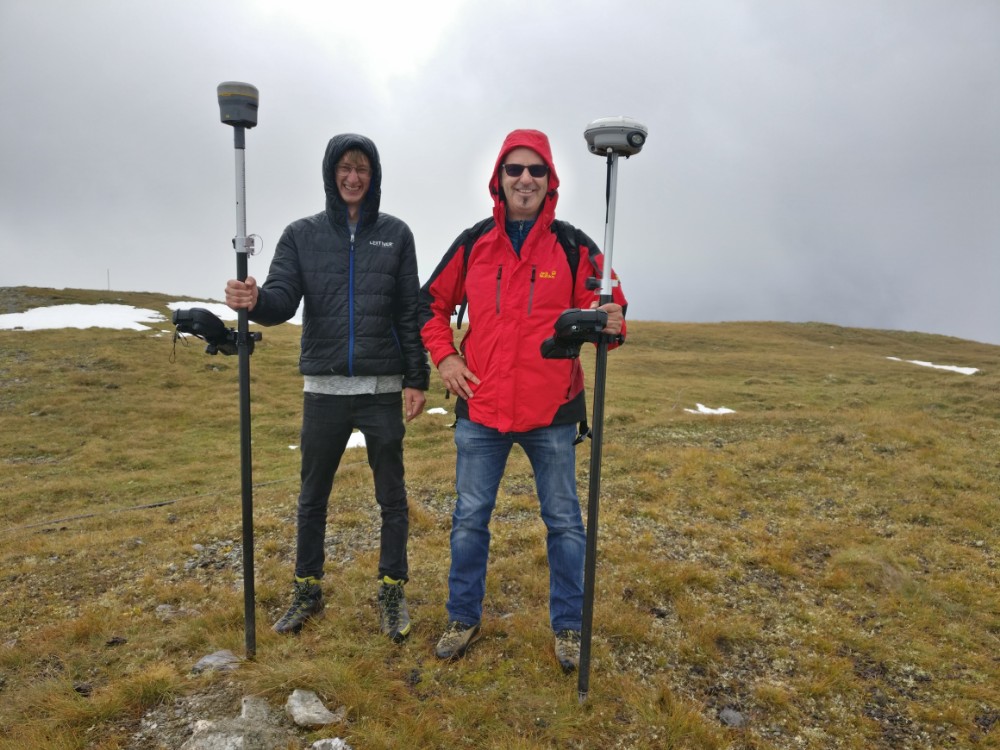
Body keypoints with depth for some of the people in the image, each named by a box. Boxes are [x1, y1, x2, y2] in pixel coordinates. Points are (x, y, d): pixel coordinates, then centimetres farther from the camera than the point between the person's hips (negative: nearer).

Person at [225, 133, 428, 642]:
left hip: (383, 389, -1)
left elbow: (411, 312, 2)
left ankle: (392, 592, 25)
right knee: (312, 497, 12)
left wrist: (416, 379, -2)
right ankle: (307, 591, 31)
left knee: (391, 496, 8)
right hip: (324, 388, 1)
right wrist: (255, 300, -29)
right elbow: (282, 300, -6)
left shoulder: (395, 234, 3)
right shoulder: (301, 235, 4)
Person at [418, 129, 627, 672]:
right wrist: (444, 357, 2)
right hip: (480, 408, 2)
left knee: (564, 521, 10)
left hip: (552, 411, -1)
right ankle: (463, 618, 31)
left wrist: (611, 325, -23)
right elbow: (432, 304, 14)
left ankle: (568, 626, 29)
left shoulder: (574, 246, -1)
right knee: (469, 518, 11)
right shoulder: (473, 244, 4)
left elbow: (605, 311, 0)